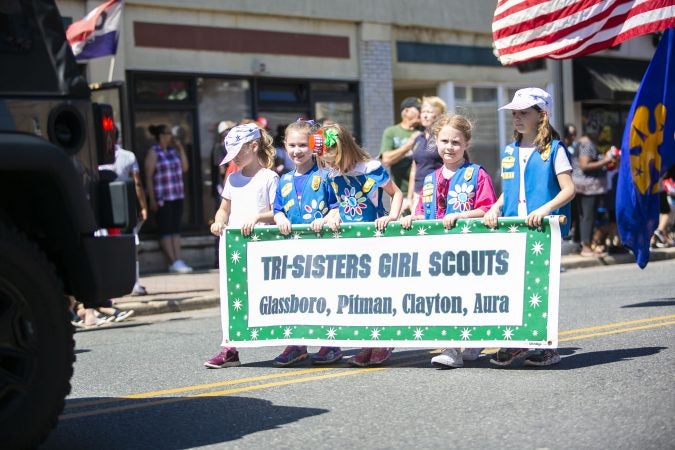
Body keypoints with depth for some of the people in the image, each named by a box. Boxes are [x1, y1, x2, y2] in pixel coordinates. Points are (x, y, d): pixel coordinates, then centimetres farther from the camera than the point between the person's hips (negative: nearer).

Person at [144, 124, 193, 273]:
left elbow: (184, 168, 8)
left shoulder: (173, 150, 11)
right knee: (166, 230, -3)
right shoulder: (153, 153, -7)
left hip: (177, 196, 7)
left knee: (176, 229, 7)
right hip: (162, 198, -7)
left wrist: (180, 148, 3)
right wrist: (152, 199, -15)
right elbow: (148, 177, -10)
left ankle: (178, 260, 9)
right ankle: (173, 262, -5)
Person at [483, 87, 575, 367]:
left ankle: (547, 347, 8)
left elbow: (568, 190, -9)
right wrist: (495, 208, 1)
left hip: (545, 228, -5)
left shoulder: (553, 148, -3)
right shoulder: (509, 151, 15)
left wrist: (545, 209, -24)